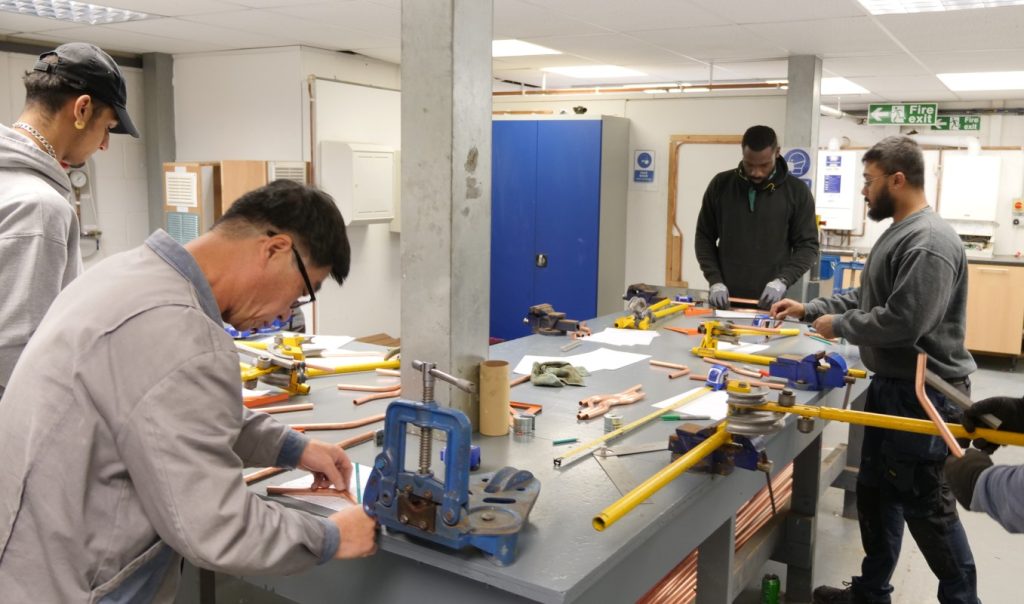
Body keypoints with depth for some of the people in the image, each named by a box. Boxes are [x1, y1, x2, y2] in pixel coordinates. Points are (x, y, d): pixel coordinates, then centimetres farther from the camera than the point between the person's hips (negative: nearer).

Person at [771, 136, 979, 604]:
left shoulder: (929, 242, -22)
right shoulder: (898, 233, 12)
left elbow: (903, 321, -28)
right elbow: (865, 298, 20)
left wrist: (839, 326, -14)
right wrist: (809, 309, 12)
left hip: (924, 395, -10)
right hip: (891, 386, 10)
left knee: (926, 505, 2)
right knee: (875, 494, 18)